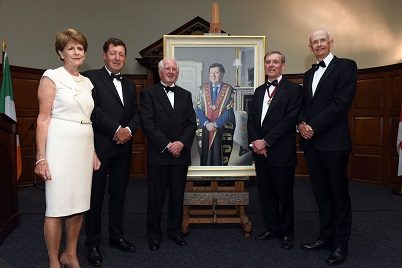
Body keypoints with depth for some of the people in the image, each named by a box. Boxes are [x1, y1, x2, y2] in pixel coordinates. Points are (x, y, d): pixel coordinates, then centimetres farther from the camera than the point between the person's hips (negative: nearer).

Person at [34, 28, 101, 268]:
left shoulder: (87, 82, 15)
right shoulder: (52, 77, -2)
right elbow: (43, 118, -7)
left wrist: (93, 152, 15)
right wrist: (41, 157, -13)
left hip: (84, 147, 6)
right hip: (61, 146, -6)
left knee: (79, 204, 11)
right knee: (57, 206, 1)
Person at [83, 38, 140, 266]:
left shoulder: (130, 85, 16)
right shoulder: (92, 77, -2)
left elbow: (136, 113, 12)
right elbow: (93, 109, -14)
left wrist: (129, 130, -7)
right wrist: (116, 129, -16)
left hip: (123, 147, 6)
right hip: (100, 145, -5)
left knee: (119, 193, 14)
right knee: (95, 195, 5)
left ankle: (116, 236, 29)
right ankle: (93, 244, 19)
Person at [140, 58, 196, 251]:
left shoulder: (185, 95, 13)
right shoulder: (148, 93, 0)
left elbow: (192, 124, 6)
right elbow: (147, 124, -9)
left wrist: (181, 143, -10)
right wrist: (167, 145, -14)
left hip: (180, 154, 4)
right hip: (158, 155, -3)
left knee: (177, 195, 12)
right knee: (155, 197, 6)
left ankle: (175, 230, 29)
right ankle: (153, 234, 22)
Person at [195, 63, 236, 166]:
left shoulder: (229, 90, 0)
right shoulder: (203, 88, 7)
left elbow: (229, 111, -7)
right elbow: (198, 109, 1)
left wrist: (216, 124, -15)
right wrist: (207, 123, -14)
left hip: (222, 130, -2)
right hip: (204, 129, 2)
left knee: (219, 158, 1)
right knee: (205, 156, 6)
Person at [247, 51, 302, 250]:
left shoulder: (293, 89, -4)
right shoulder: (259, 91, 15)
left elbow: (290, 120, -14)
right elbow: (251, 120, 12)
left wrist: (266, 141, -15)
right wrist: (255, 142, -4)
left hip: (281, 152, -5)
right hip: (260, 151, 6)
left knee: (284, 194, 7)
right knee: (265, 193, 13)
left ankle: (287, 233, 24)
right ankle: (272, 228, 29)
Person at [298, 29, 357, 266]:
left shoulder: (346, 66, -3)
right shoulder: (309, 74, 18)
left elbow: (341, 103, -14)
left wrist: (314, 126, -16)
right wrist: (302, 123, -3)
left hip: (333, 142, -6)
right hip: (311, 142, 6)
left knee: (339, 195, 6)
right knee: (321, 194, 14)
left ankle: (341, 243, 20)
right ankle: (326, 236, 28)